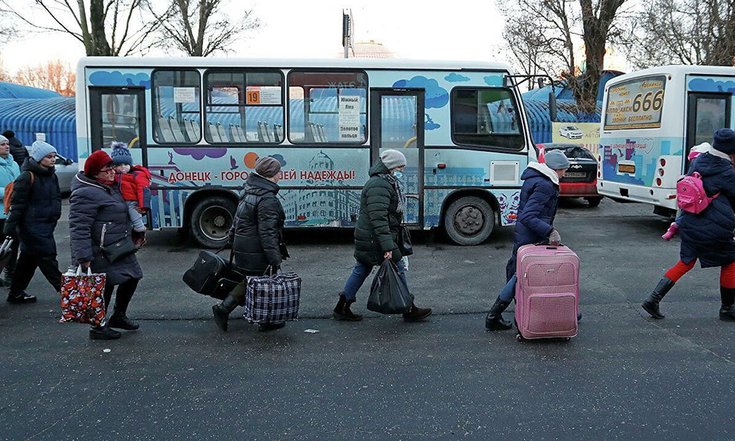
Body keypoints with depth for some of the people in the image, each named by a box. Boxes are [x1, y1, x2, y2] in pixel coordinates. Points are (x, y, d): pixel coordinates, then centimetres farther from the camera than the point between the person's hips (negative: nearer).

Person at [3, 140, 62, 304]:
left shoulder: (51, 176, 11)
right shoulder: (27, 177, -14)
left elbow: (56, 198, 22)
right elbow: (17, 203, -14)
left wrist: (55, 216, 17)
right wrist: (10, 227, -15)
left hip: (46, 225, 9)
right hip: (32, 226, -9)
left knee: (29, 259, 14)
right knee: (47, 256, -5)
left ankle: (16, 293, 23)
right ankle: (63, 289, 2)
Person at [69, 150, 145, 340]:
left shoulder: (111, 186, 12)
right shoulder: (85, 194, -19)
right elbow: (79, 227, -24)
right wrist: (83, 257, -27)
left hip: (119, 248, 10)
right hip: (101, 253, -10)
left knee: (131, 278, 16)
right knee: (104, 287, -2)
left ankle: (119, 316, 34)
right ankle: (98, 327, 14)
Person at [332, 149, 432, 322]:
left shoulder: (386, 183, 16)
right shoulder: (379, 186, -20)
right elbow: (378, 219, -27)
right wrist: (387, 246, -29)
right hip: (375, 240, -11)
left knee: (360, 271, 14)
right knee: (398, 270, 1)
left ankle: (341, 309, 21)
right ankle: (409, 311, 13)